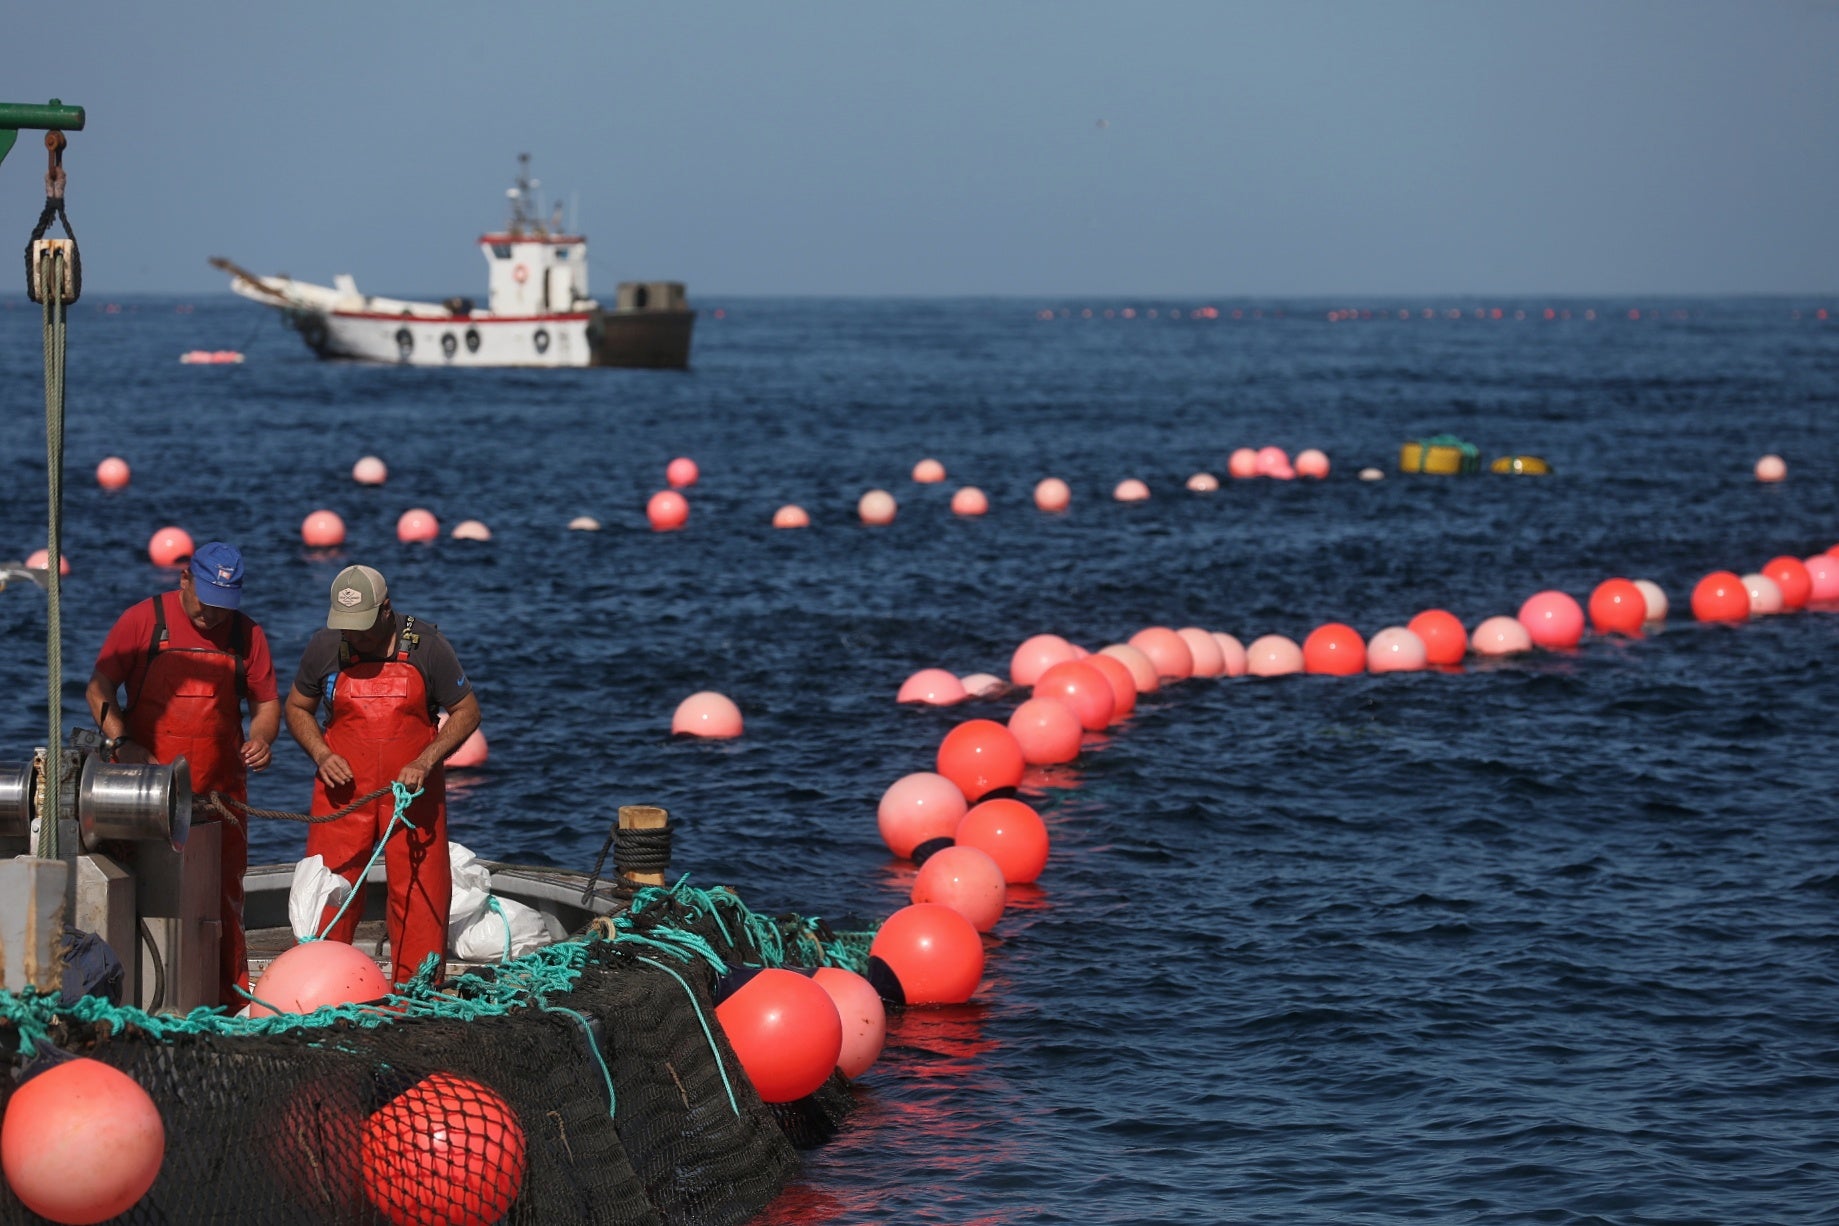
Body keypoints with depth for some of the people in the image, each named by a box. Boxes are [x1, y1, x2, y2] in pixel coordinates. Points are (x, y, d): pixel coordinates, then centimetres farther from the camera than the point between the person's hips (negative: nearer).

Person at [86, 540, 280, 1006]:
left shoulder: (246, 634, 7)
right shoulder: (143, 620, -1)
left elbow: (267, 702, 14)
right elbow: (100, 688, -2)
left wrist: (261, 737, -8)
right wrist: (122, 742, -17)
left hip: (219, 791, 2)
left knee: (224, 894, 2)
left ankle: (230, 998, 6)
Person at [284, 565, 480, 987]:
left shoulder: (426, 644, -6)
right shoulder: (324, 646, -1)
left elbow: (467, 711, 1)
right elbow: (297, 708, 13)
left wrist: (424, 763, -12)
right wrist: (322, 755, -5)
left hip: (412, 792, -1)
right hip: (343, 790, 1)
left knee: (420, 896, 0)